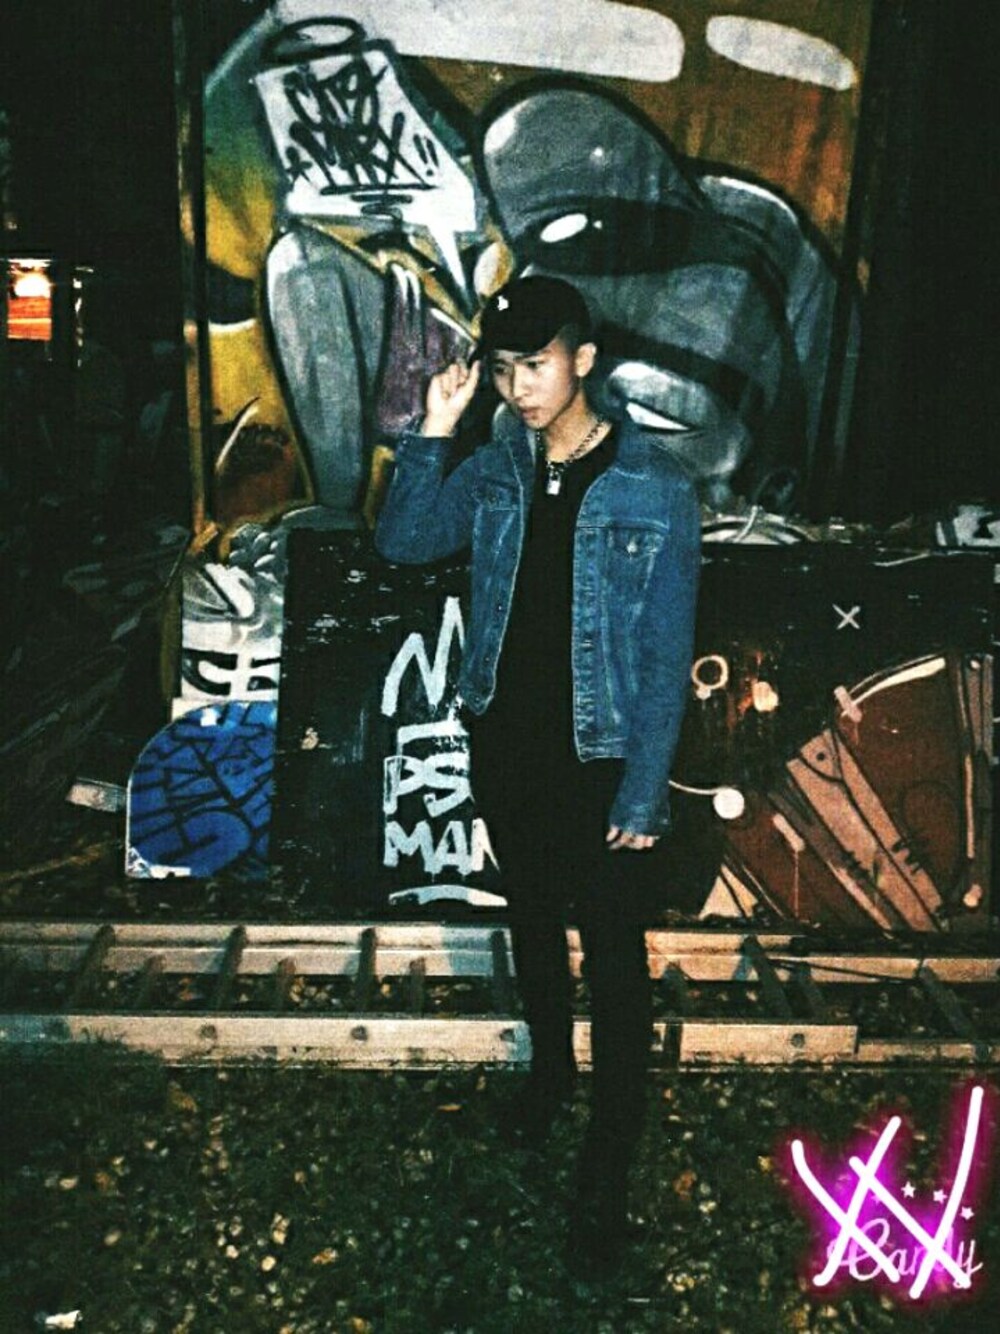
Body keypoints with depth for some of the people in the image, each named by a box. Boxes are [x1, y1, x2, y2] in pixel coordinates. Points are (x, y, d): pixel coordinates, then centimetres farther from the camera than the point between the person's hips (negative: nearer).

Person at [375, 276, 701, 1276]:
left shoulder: (655, 490, -14)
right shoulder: (495, 468, 0)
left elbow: (666, 656, -13)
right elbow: (402, 541, -1)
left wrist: (644, 794, -14)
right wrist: (431, 435, -12)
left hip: (599, 760, -4)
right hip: (504, 744, 5)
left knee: (613, 959, 5)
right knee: (532, 924, 22)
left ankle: (608, 1165, 21)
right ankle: (549, 1066, 47)